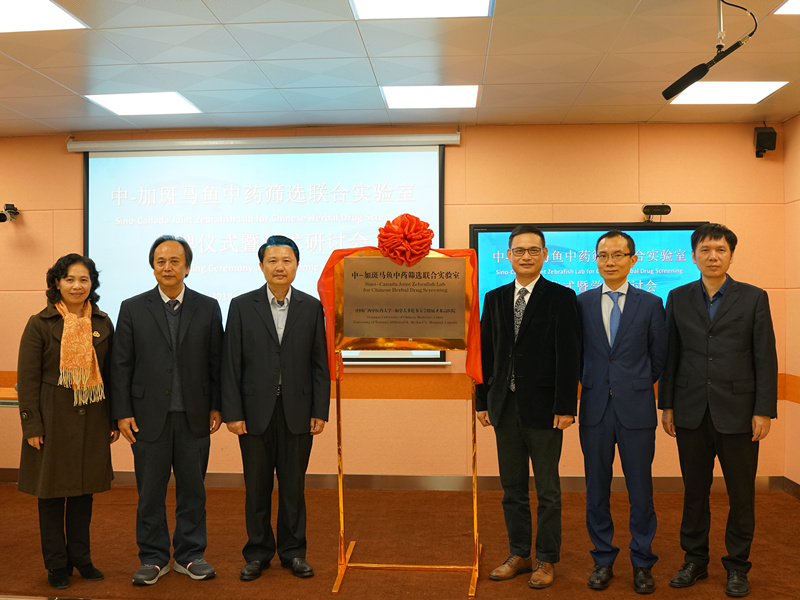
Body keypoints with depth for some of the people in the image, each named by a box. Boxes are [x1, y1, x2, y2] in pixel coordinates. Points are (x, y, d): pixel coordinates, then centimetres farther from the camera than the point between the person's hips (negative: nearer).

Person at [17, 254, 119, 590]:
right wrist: (32, 426, -10)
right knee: (52, 492, 7)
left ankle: (80, 557, 26)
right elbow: (27, 379, -5)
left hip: (92, 420, 3)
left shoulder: (103, 324, 5)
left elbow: (110, 374, 8)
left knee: (84, 490, 11)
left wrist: (114, 419, 6)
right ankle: (56, 564, 21)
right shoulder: (40, 324, -4)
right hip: (54, 419, -3)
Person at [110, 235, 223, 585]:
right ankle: (153, 558, 23)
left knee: (192, 490, 9)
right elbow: (121, 365, 1)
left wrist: (216, 406, 1)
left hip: (194, 417, 1)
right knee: (150, 492, 8)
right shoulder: (133, 309, 3)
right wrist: (122, 412, -4)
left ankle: (190, 555, 23)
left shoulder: (208, 308, 4)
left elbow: (216, 361, 5)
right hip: (149, 416, 0)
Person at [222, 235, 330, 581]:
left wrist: (320, 411, -2)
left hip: (297, 413, 1)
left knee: (293, 486, 9)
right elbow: (231, 364, -1)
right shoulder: (242, 306, 1)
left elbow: (320, 364, 3)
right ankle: (258, 553, 24)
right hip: (255, 412, 0)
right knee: (256, 487, 9)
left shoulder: (311, 307, 3)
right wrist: (232, 412, -6)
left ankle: (293, 552, 24)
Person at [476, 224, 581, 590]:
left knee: (547, 489, 7)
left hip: (543, 408, -4)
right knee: (512, 488, 14)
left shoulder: (561, 297, -5)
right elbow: (486, 352, 10)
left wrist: (565, 407, -14)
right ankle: (519, 555, 27)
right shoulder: (495, 298, 9)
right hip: (505, 407, 5)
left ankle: (546, 560, 21)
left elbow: (569, 356, -10)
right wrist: (482, 401, 7)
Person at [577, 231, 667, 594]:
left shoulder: (651, 304, 2)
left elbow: (659, 358, 9)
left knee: (640, 489, 6)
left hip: (636, 410, -1)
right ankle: (603, 560, 24)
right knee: (596, 489, 9)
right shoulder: (581, 303, 5)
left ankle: (642, 564, 22)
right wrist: (594, 384, 9)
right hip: (594, 410, 1)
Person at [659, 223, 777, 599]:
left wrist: (764, 411, -7)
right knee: (694, 491, 11)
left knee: (741, 494, 7)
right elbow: (670, 355, 7)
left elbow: (765, 358, -2)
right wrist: (666, 405, 5)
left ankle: (737, 567, 23)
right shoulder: (678, 298, 6)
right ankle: (695, 560, 25)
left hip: (737, 413, -2)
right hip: (691, 413, 2)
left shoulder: (754, 298, 0)